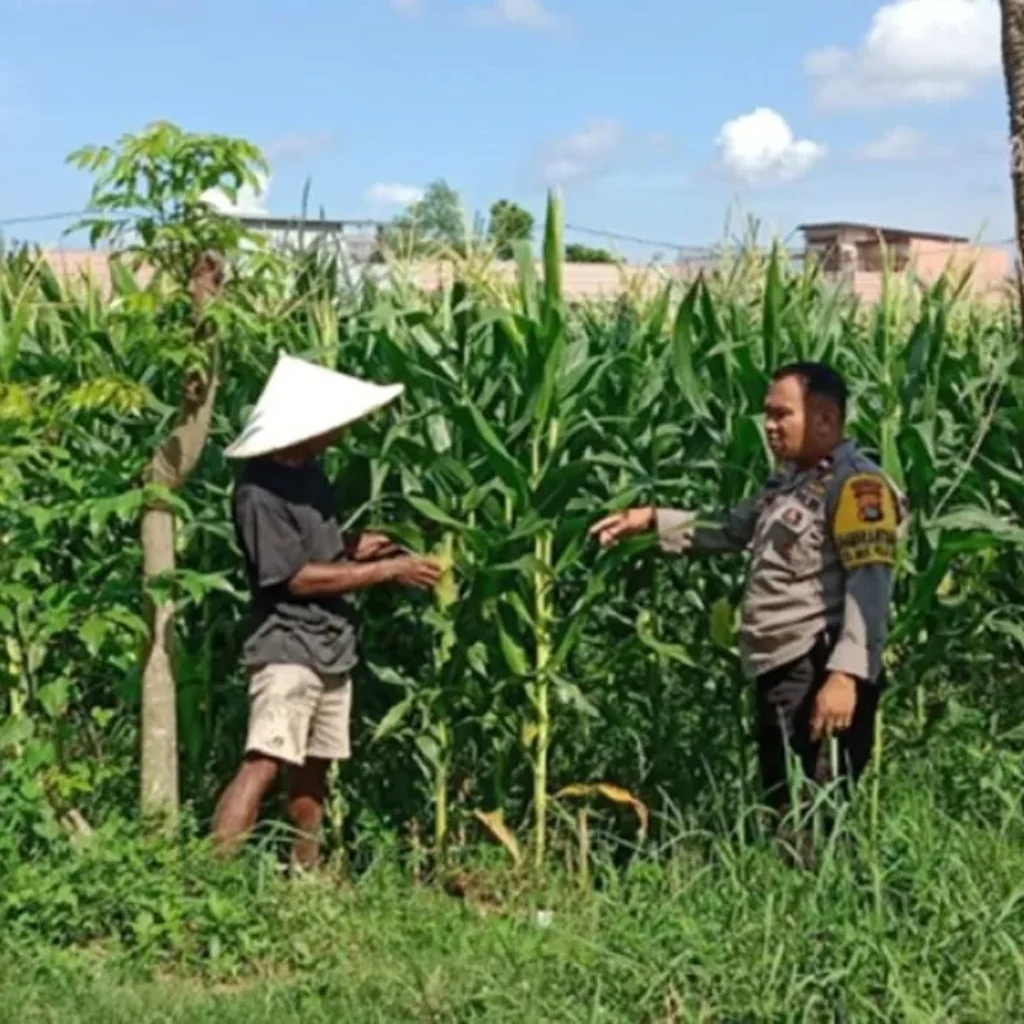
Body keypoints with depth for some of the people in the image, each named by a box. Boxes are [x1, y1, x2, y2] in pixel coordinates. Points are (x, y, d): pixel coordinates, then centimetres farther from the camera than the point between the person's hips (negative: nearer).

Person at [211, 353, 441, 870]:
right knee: (264, 762, -18)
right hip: (288, 647, -9)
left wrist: (352, 548, 3)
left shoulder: (308, 471, 10)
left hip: (330, 646, 9)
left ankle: (306, 876, 21)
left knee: (312, 768, 13)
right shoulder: (260, 490, -17)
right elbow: (297, 577, -18)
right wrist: (387, 570, -15)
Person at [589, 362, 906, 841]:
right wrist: (650, 519, 23)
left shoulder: (855, 485, -12)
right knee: (783, 810, 16)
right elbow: (731, 530, 32)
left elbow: (869, 586, -22)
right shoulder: (789, 480, 19)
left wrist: (847, 673, -31)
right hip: (781, 670, 10)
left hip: (820, 674, -10)